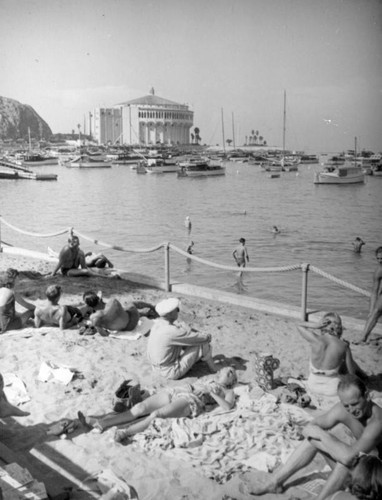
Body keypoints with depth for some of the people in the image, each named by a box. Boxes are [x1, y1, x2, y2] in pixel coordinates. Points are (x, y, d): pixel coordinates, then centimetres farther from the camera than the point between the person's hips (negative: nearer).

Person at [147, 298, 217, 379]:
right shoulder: (171, 332, -32)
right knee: (203, 343, -5)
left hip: (159, 368, 9)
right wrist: (207, 337, 2)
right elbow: (197, 338, -20)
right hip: (172, 371, -9)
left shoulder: (159, 323, -5)